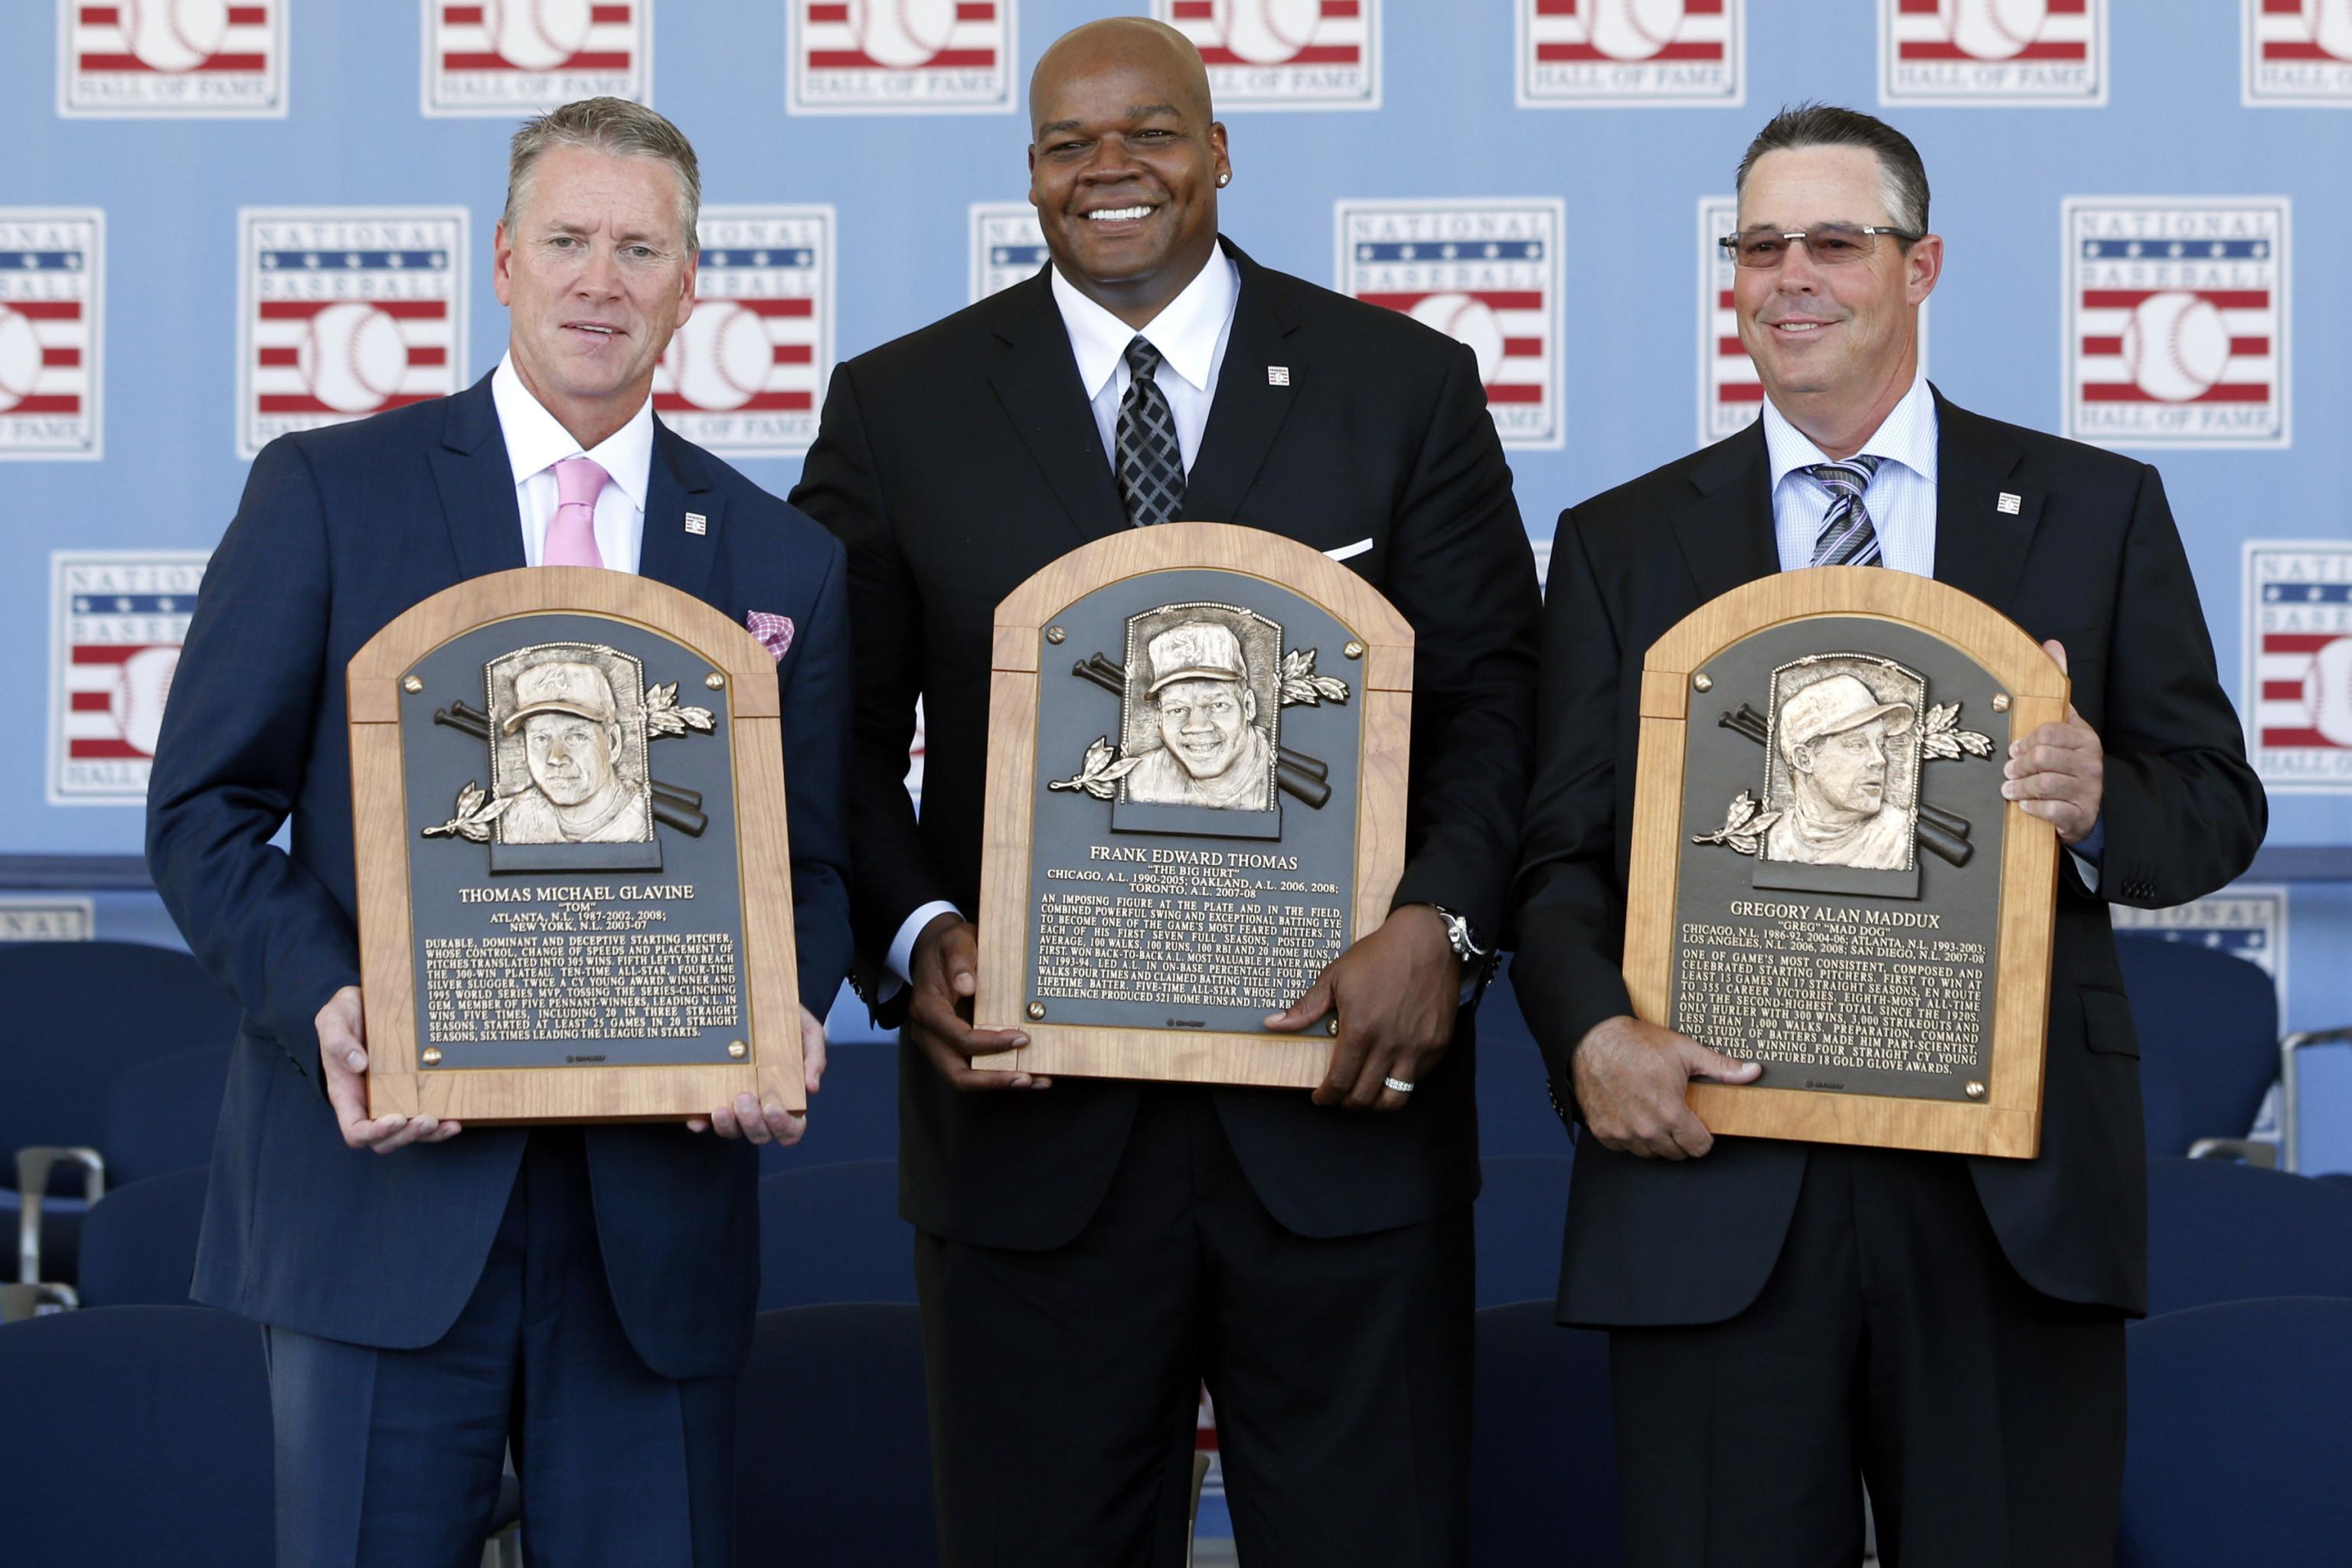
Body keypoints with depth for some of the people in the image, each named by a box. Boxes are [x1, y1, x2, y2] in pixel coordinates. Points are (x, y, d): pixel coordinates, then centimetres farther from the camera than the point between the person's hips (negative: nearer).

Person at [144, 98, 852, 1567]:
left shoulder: (783, 559, 11)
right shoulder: (328, 493, 3)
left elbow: (814, 863, 12)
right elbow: (204, 811, 1)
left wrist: (782, 1019, -11)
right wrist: (323, 1004, -16)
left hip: (660, 1204, 2)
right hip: (387, 1183, -2)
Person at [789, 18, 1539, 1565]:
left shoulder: (1406, 386, 6)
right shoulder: (898, 408, 7)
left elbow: (1493, 697, 3)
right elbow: (842, 729, 7)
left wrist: (1440, 921, -14)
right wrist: (914, 937, -11)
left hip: (1341, 1098, 0)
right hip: (1033, 1118, 1)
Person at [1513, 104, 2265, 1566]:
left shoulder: (2098, 511, 10)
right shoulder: (1621, 544, 12)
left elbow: (2218, 808, 8)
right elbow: (1560, 850, 6)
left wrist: (2103, 802, -15)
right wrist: (1593, 1034, -14)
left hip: (2011, 1190, 0)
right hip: (1714, 1192, 0)